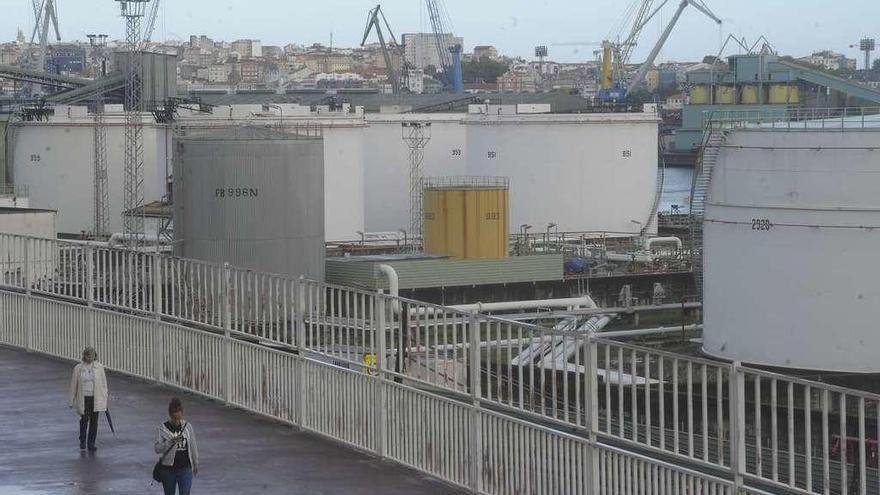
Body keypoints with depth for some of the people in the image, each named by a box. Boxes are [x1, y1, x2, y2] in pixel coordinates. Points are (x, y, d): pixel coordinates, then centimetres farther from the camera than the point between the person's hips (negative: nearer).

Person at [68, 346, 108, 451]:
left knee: (94, 421, 3)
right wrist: (72, 401, 3)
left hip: (96, 399, 1)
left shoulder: (99, 367, 0)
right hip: (83, 398, -1)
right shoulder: (78, 368, -2)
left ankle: (91, 444, 11)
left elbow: (103, 383, 4)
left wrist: (105, 399, 3)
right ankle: (82, 442, 19)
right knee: (84, 420, -2)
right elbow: (73, 384, 3)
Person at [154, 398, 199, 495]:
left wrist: (195, 464, 18)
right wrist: (170, 442, -27)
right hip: (168, 469, 0)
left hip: (185, 469, 0)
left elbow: (193, 446, 11)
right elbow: (157, 448, -12)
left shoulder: (187, 426, 0)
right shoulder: (163, 428, -7)